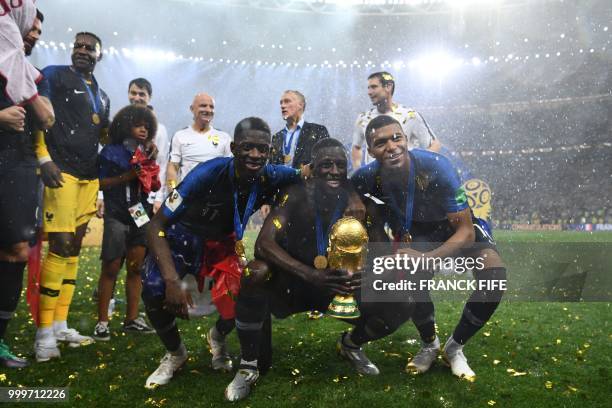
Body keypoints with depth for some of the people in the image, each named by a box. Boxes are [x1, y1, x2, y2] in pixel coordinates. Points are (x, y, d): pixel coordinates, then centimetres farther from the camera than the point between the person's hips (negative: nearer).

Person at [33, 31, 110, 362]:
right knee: (60, 247, -11)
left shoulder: (101, 96, 23)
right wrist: (44, 160, -17)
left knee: (74, 249, 7)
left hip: (89, 176, 7)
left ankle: (60, 324, 15)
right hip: (61, 172, -7)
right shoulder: (54, 75, 4)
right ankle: (44, 332, -3)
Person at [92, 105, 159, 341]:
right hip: (117, 217, -5)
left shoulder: (145, 153, 14)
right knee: (111, 268, -3)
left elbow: (154, 185, 13)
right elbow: (100, 183, -6)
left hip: (141, 215, 5)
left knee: (135, 267, 5)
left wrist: (152, 162, 0)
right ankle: (102, 322, 4)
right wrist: (127, 176, -16)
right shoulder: (111, 151, -1)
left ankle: (132, 319, 12)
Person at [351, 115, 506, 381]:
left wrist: (426, 258, -45)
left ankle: (455, 346, -1)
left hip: (457, 227, -1)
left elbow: (466, 232, -31)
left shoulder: (435, 167, -34)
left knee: (494, 276, -25)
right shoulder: (368, 178, -24)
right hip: (415, 232, 2)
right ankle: (429, 345, 5)